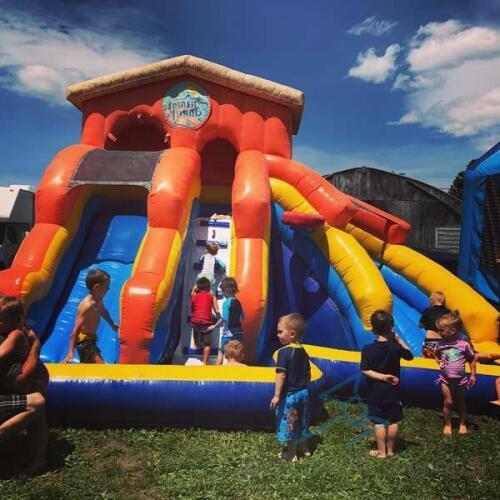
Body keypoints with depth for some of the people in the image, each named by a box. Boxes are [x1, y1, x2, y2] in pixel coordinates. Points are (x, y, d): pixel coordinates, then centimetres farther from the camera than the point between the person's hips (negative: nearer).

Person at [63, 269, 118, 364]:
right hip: (84, 340, -10)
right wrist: (70, 352, -30)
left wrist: (112, 324, 40)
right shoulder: (87, 305, -28)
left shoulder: (99, 301, -1)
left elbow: (103, 311, 23)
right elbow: (76, 330, -29)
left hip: (90, 338, 10)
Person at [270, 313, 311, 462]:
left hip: (289, 395, -8)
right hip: (303, 392, 8)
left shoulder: (284, 351, -21)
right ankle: (303, 448, 37)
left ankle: (291, 453, 20)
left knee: (288, 423, 8)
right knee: (301, 422, 22)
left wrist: (277, 395, -21)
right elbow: (308, 373, 12)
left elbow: (281, 375, -24)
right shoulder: (303, 351, 3)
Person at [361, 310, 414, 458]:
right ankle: (390, 450, 27)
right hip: (393, 390, 2)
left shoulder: (368, 349, -16)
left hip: (376, 391, -2)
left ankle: (381, 451, 19)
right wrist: (399, 340, 6)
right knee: (394, 421, 16)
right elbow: (410, 356, 7)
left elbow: (365, 371, -20)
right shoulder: (396, 347, -12)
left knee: (379, 422, 9)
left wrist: (383, 377, -15)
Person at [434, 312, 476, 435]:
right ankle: (447, 424, 19)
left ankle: (462, 424, 34)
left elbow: (472, 359, -1)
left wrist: (473, 375, 0)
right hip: (446, 379, 1)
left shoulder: (464, 344, -14)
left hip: (460, 379, 0)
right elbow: (436, 354, 14)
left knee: (461, 403, 15)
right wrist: (438, 360, -4)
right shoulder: (441, 344, -8)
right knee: (448, 402, 0)